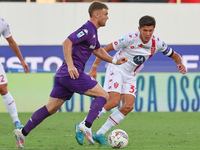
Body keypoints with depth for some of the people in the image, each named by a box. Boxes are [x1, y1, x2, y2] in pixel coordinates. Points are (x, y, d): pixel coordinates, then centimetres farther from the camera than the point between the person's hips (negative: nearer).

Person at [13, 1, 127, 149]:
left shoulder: (93, 32, 21)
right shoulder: (87, 30, -11)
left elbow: (98, 50, 36)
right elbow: (67, 43, -21)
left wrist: (114, 61, 25)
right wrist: (70, 65, -29)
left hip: (63, 75, 10)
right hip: (73, 74, -10)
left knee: (51, 108, 10)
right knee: (103, 95, -7)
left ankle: (23, 132, 9)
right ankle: (86, 126, -18)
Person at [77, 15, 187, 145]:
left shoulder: (157, 43, -8)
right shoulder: (131, 38, -21)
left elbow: (174, 55, 8)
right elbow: (107, 49, -13)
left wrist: (180, 63, -15)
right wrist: (94, 68, -15)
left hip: (130, 75, 6)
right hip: (116, 69, -6)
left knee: (128, 106, -11)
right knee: (114, 101, -24)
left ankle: (100, 134, -4)